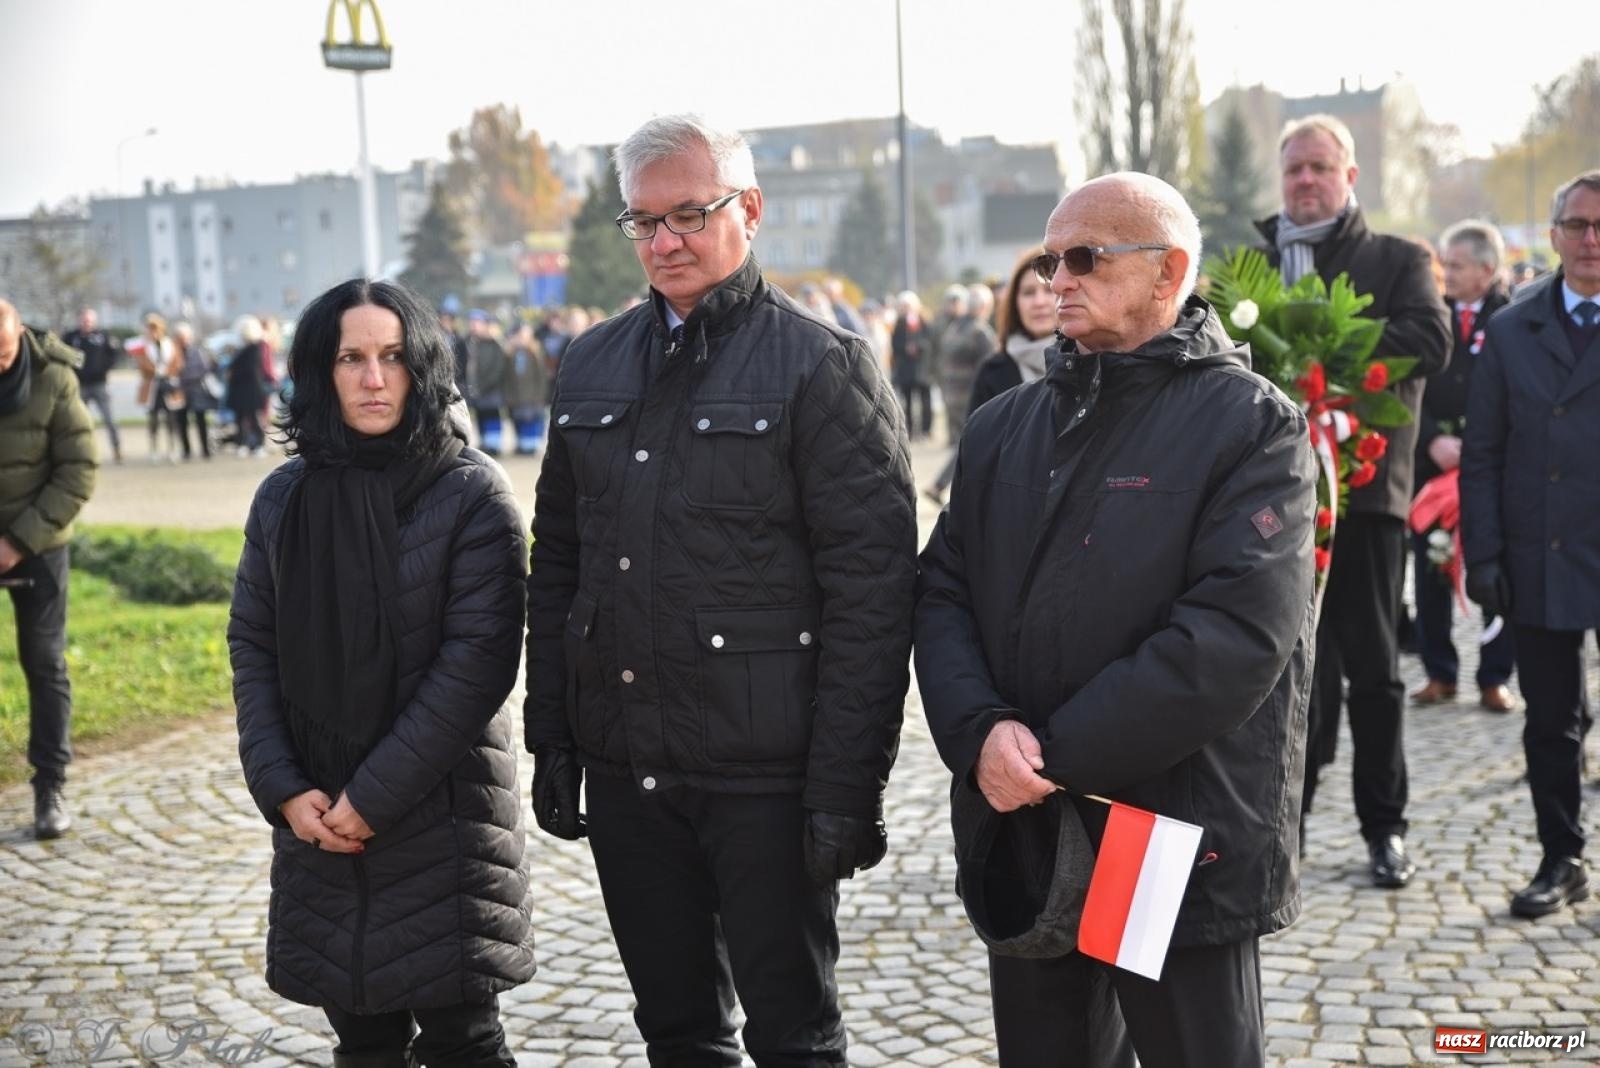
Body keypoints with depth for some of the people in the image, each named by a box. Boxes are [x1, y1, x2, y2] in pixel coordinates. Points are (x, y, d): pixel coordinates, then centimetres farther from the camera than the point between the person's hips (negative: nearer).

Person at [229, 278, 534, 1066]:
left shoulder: (472, 493, -7)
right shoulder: (284, 498, 6)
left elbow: (478, 658, -13)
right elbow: (251, 647, 7)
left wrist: (374, 796, -14)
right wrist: (282, 789, -5)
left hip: (440, 816, -4)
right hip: (317, 820, 4)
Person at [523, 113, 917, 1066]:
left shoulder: (823, 366, -7)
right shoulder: (592, 365, 12)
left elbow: (870, 588, -12)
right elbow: (557, 564, 15)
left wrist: (846, 788, -15)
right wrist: (552, 738, 10)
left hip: (763, 774, -5)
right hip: (625, 771, 6)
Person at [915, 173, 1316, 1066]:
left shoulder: (1252, 424, -7)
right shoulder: (1003, 427, 12)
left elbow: (1237, 633, -18)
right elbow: (943, 594, 6)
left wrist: (1058, 755, -18)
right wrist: (982, 731, -14)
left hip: (1182, 855, -5)